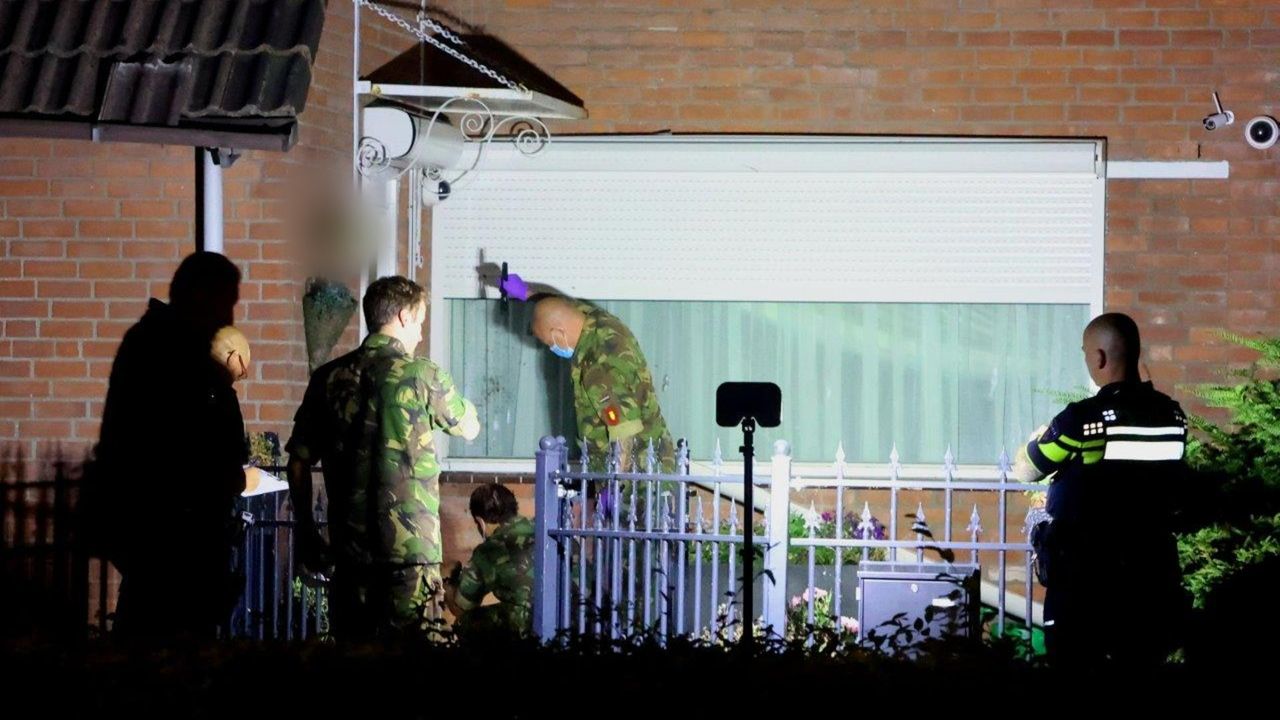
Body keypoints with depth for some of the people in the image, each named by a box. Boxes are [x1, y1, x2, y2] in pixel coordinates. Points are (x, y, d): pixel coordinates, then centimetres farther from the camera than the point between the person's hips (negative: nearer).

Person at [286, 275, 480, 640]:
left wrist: (306, 533, 16)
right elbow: (470, 428, 12)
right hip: (411, 549, -4)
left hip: (350, 546, 4)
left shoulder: (330, 377, 5)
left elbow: (298, 463, 7)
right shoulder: (422, 374, -6)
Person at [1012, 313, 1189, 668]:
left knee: (1076, 663, 4)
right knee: (1142, 661, 12)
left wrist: (1040, 437, 20)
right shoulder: (1172, 415, -1)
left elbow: (1024, 471, -1)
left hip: (1086, 574, -5)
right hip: (1152, 571, 5)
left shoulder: (1082, 420, -16)